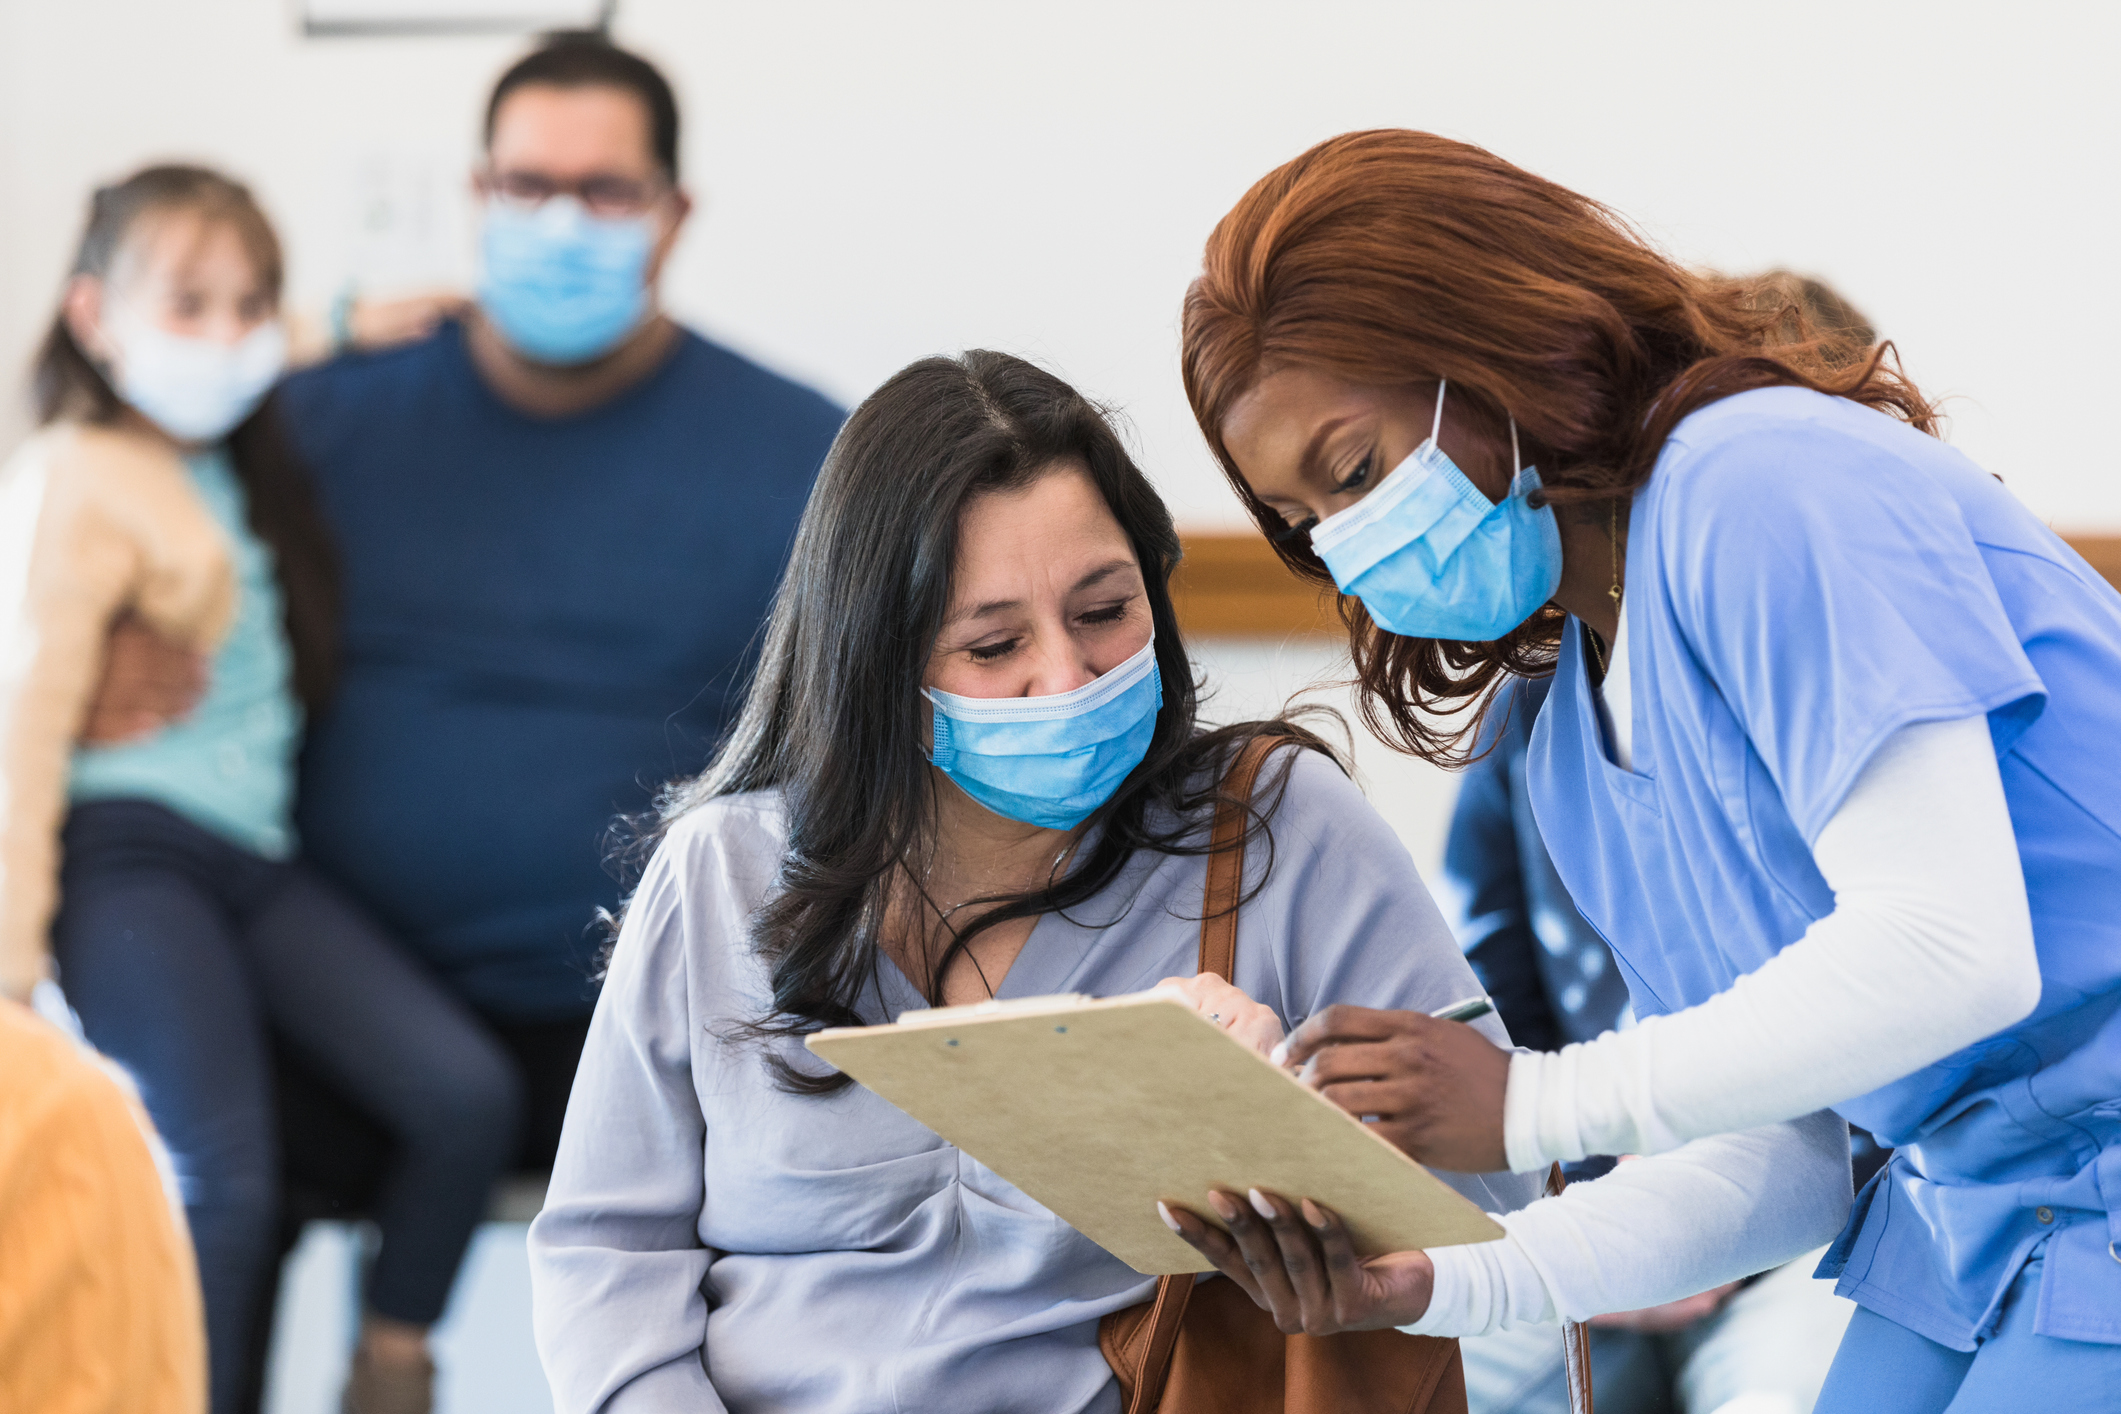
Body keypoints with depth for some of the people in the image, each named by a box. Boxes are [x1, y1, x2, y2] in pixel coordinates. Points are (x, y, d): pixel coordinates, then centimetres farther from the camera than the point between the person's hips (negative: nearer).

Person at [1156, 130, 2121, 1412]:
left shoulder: (1767, 483, -13)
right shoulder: (1570, 743, 13)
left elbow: (1950, 947, -23)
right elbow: (1782, 1156, 10)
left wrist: (1534, 1106, -19)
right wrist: (1435, 1284, -3)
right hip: (1962, 1223, 8)